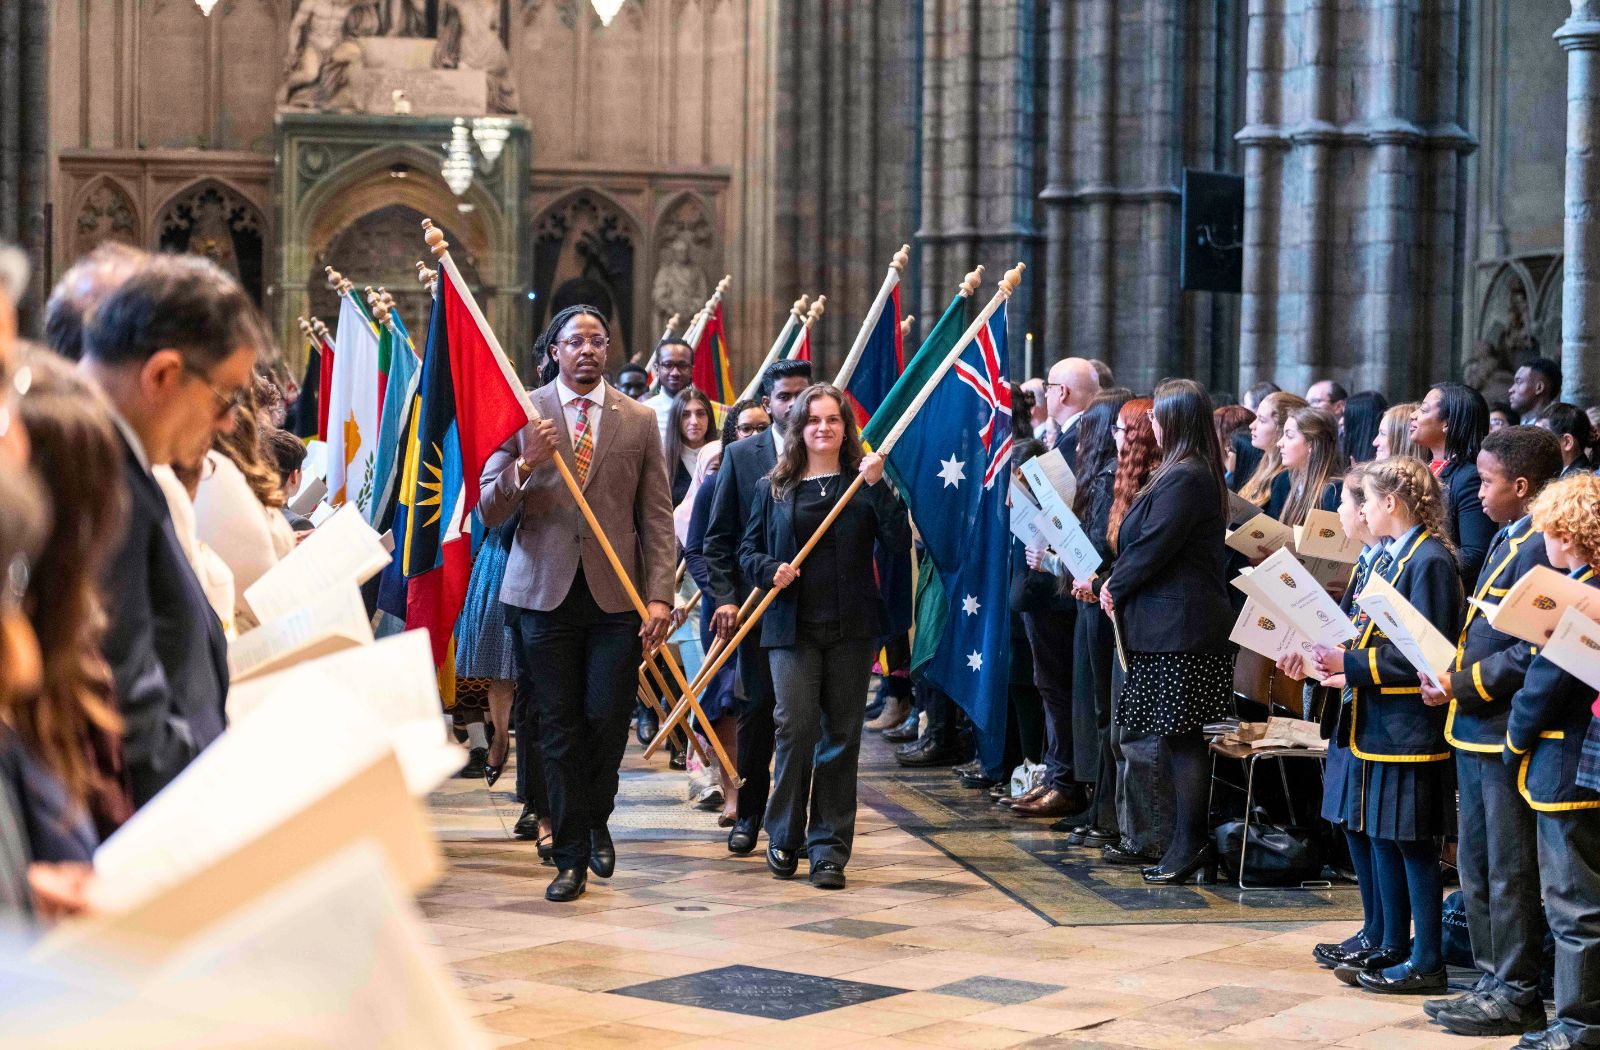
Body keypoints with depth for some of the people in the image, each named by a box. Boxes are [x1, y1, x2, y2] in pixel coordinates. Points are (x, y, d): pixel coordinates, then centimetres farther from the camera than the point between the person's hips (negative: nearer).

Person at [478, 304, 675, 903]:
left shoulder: (638, 421, 8)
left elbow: (656, 517, 5)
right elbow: (490, 511, 2)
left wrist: (659, 597, -5)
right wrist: (527, 464, -16)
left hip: (616, 595, 0)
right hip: (545, 591, 0)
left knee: (607, 719, -4)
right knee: (559, 726, 2)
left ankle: (596, 821, 24)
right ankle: (571, 857, 12)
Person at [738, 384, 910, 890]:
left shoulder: (862, 483, 6)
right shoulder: (773, 487, 9)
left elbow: (899, 541, -4)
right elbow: (749, 549, 14)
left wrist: (877, 486, -14)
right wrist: (769, 571, -6)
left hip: (851, 626, 0)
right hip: (793, 625, 0)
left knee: (841, 735, 2)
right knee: (795, 725, -10)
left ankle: (829, 847, 9)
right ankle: (784, 839, 9)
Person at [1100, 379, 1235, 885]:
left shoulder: (1184, 478, -16)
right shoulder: (1191, 473, 17)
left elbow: (1152, 548, -18)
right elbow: (1144, 540, 20)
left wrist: (1115, 588, -5)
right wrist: (1117, 586, 10)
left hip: (1179, 627, -10)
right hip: (1169, 623, 10)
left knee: (1181, 736, -6)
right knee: (1178, 736, 12)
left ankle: (1190, 846, -1)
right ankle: (1189, 844, 16)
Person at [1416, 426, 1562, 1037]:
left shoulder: (1538, 547, -17)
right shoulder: (1506, 540, 14)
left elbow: (1532, 655, -22)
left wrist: (1463, 684, -19)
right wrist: (1451, 678, 8)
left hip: (1509, 732, -10)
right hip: (1476, 732, 10)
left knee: (1510, 873, -1)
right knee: (1475, 870, 17)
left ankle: (1516, 996, 7)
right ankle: (1493, 981, 26)